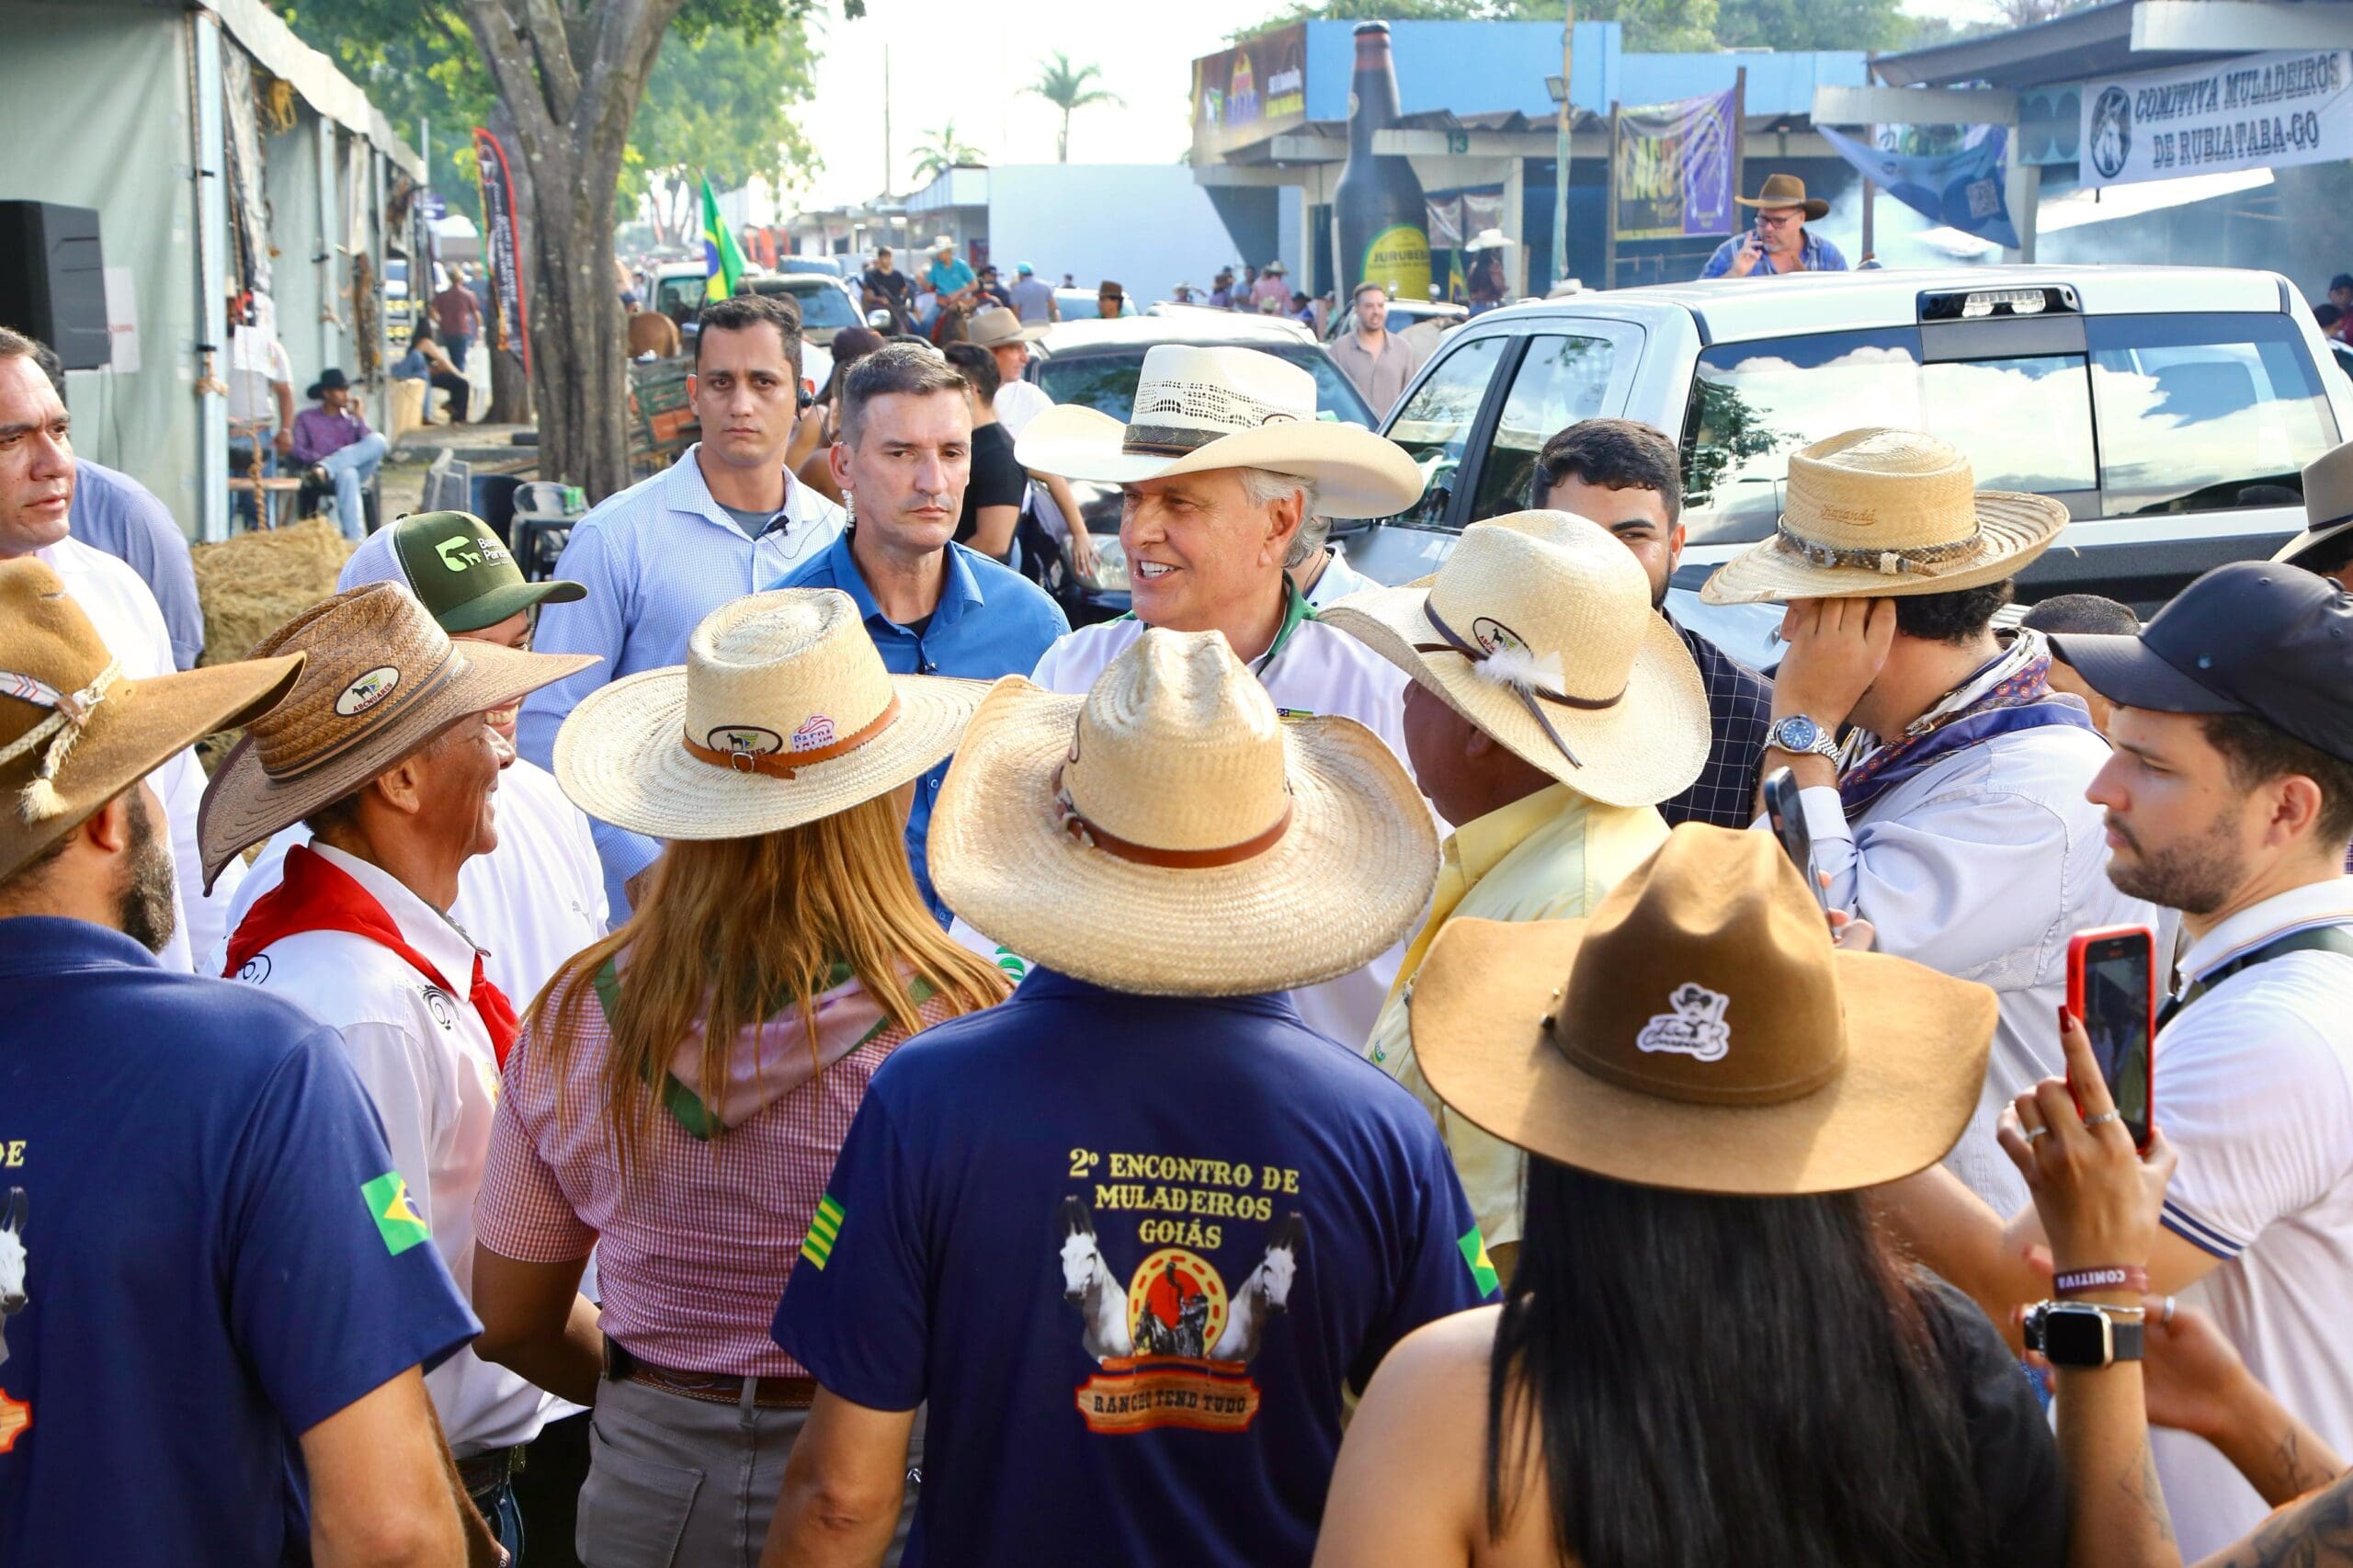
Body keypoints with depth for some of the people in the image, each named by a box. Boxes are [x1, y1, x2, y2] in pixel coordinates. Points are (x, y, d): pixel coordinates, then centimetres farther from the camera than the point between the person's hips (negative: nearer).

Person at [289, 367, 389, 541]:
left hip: (358, 470, 3)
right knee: (347, 474, -41)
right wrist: (319, 458, -15)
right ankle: (355, 539, -49)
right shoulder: (306, 418, 15)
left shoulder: (352, 417, 23)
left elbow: (368, 446, 7)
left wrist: (359, 417, 2)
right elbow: (298, 450, 2)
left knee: (378, 441, -26)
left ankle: (326, 468, -36)